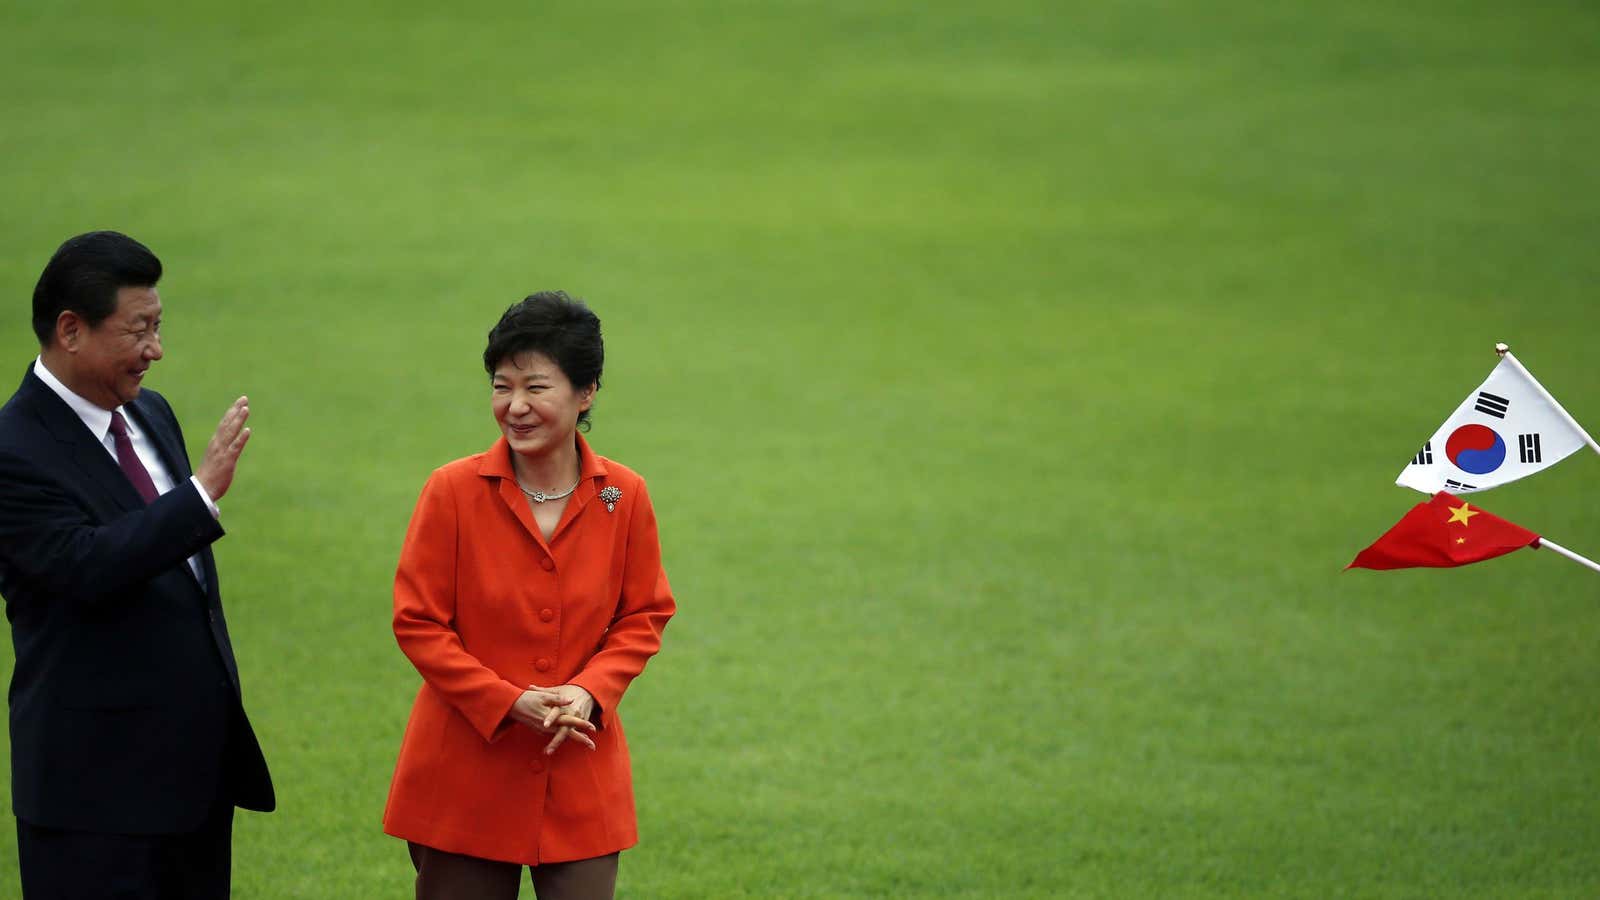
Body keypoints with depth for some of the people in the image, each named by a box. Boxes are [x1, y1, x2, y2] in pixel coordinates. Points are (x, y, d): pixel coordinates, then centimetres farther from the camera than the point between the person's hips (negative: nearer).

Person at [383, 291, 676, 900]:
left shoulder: (624, 496, 0)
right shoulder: (454, 491, -7)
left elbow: (645, 616, 8)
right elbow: (418, 623, -5)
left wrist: (589, 692, -11)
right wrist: (510, 703, -15)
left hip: (580, 777, 2)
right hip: (465, 775, -2)